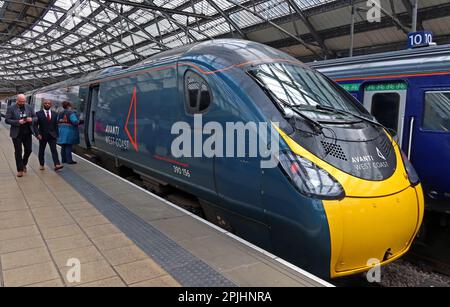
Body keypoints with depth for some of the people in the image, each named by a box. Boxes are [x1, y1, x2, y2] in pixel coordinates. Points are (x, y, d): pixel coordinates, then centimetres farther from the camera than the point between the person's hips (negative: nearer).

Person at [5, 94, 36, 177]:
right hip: (17, 133, -3)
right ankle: (20, 170, 12)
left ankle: (24, 164, 34)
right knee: (18, 151, 3)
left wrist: (31, 119, -14)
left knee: (28, 150, 8)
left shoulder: (29, 107, 5)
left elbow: (35, 117, 9)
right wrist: (18, 122, -21)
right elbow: (7, 120, -7)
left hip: (27, 133, 3)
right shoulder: (11, 108, -4)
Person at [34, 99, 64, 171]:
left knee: (54, 149, -11)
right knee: (41, 151, 11)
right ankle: (42, 165, 25)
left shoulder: (54, 114, 6)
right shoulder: (39, 114, -2)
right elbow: (35, 125, -6)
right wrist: (38, 134, -17)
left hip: (52, 135, 1)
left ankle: (57, 165, -21)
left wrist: (57, 135, 7)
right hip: (42, 135, 0)